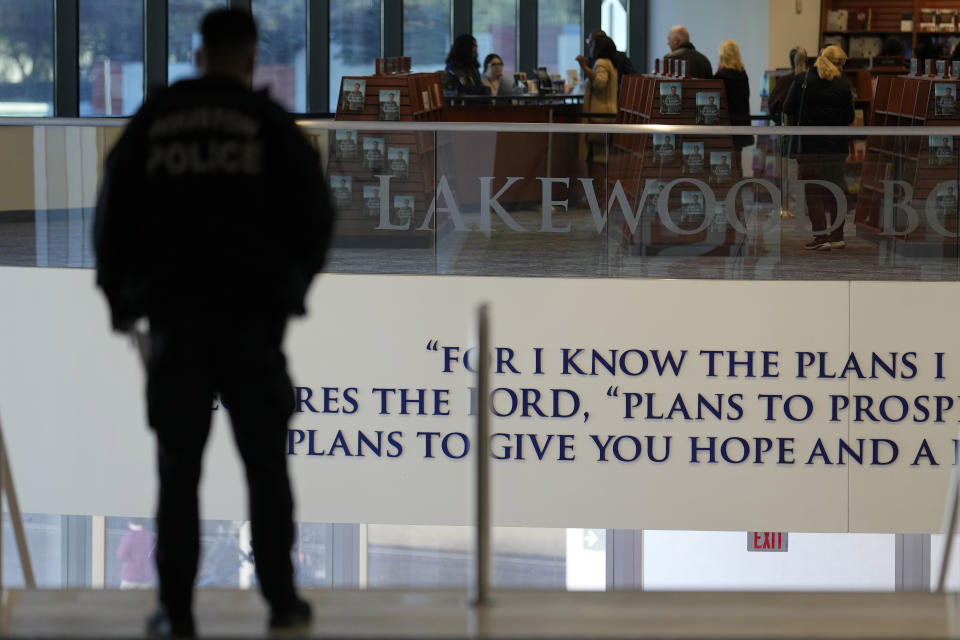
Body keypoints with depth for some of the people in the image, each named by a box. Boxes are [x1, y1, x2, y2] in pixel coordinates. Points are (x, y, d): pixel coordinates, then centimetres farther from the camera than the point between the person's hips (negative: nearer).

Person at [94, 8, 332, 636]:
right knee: (266, 463, 9)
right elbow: (315, 215, 1)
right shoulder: (269, 121, 0)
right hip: (252, 319, -1)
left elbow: (114, 218, 5)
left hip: (174, 318, 1)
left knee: (179, 470, 4)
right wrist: (292, 285, 17)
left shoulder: (151, 121, 4)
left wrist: (122, 301, 16)